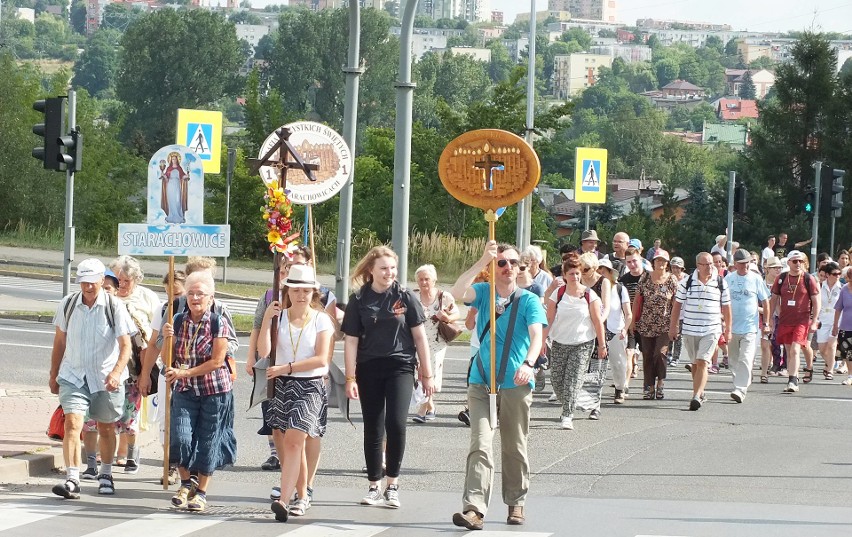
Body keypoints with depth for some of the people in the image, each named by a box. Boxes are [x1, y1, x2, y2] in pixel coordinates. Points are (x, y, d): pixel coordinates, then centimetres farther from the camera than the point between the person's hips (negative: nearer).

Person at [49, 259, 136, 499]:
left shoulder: (114, 307, -9)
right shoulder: (68, 304, 0)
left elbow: (125, 345, -11)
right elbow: (59, 341, 11)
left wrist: (116, 372, -27)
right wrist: (53, 375, 15)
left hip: (105, 378, -1)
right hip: (73, 376, 1)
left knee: (106, 428, 13)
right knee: (72, 423, -16)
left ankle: (105, 475, 33)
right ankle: (72, 480, -22)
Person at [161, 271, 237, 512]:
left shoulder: (218, 323, -8)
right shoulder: (178, 321, 4)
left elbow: (217, 361, -13)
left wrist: (184, 373, -16)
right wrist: (168, 338, -10)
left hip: (214, 392, -3)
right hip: (184, 392, 3)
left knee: (207, 442, 3)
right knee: (180, 437, -10)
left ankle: (201, 492, 17)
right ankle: (186, 484, 13)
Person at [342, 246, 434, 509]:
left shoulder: (405, 297, 0)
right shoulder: (359, 300, 1)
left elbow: (420, 337, 4)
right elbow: (351, 341, 2)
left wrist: (427, 374, 3)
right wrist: (350, 378, -4)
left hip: (400, 367, -1)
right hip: (369, 370, 2)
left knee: (395, 422, -17)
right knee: (373, 429, 6)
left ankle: (392, 485, -5)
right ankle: (374, 487, 16)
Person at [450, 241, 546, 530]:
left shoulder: (529, 300, 0)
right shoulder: (483, 292, 5)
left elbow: (536, 336, -13)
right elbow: (457, 292, -15)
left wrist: (529, 363, -33)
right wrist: (482, 262, -23)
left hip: (516, 385, 0)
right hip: (481, 383, 0)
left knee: (515, 449, 11)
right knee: (480, 445, -11)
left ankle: (516, 504, 26)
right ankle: (474, 508, -19)